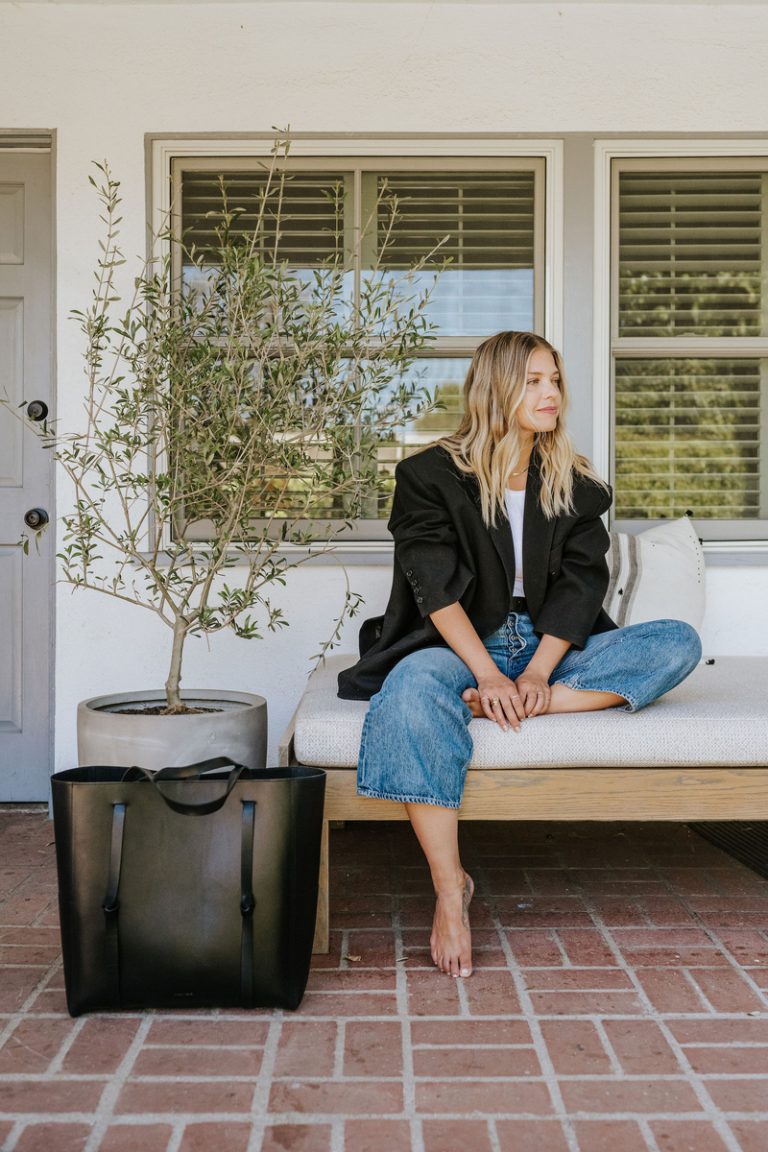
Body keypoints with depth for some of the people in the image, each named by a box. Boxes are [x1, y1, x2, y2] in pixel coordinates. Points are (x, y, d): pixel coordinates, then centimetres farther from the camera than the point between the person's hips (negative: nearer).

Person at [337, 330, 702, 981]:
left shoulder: (576, 486, 11)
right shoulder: (431, 476, 1)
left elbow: (579, 583, 0)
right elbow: (437, 589, -10)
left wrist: (536, 673, -17)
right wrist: (489, 674, -24)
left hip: (550, 648, 4)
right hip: (461, 646, -3)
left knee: (678, 643, -17)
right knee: (413, 685, -38)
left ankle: (543, 704, -32)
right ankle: (450, 888, -33)